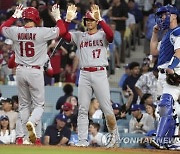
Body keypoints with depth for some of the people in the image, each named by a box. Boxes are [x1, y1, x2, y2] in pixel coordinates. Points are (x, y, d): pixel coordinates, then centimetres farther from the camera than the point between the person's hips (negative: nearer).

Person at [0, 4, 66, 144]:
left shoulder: (16, 32, -1)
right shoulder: (41, 32, -12)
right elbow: (62, 30, -4)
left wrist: (15, 16, 27)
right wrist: (57, 16, 10)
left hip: (20, 71, 3)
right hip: (35, 72, -3)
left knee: (24, 105, 14)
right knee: (39, 104, 5)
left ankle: (28, 134, 10)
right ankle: (32, 122, -25)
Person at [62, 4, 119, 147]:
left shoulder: (102, 35, 6)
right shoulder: (79, 36, 14)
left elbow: (111, 35, -18)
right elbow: (65, 35, -1)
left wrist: (99, 19, -25)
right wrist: (68, 19, -15)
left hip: (100, 74, -3)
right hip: (84, 75, 3)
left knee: (107, 108, -3)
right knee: (82, 109, 0)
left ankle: (114, 134, 16)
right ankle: (83, 140, 1)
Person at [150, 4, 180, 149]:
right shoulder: (167, 35, 27)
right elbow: (154, 51, 29)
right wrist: (155, 33, 26)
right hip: (164, 73, 11)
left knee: (166, 105, -22)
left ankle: (160, 140, -34)